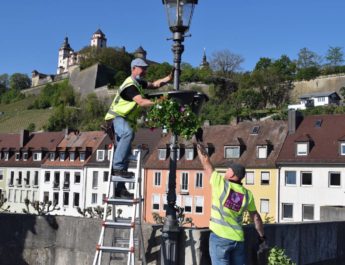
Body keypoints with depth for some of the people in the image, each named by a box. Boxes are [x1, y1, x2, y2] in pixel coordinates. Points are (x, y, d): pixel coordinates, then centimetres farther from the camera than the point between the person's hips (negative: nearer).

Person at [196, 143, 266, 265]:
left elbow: (206, 163, 0)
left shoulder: (221, 184, -9)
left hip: (220, 237, -4)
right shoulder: (247, 194, 4)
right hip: (238, 239, 5)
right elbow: (255, 217, 11)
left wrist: (199, 146, 13)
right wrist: (262, 235, 23)